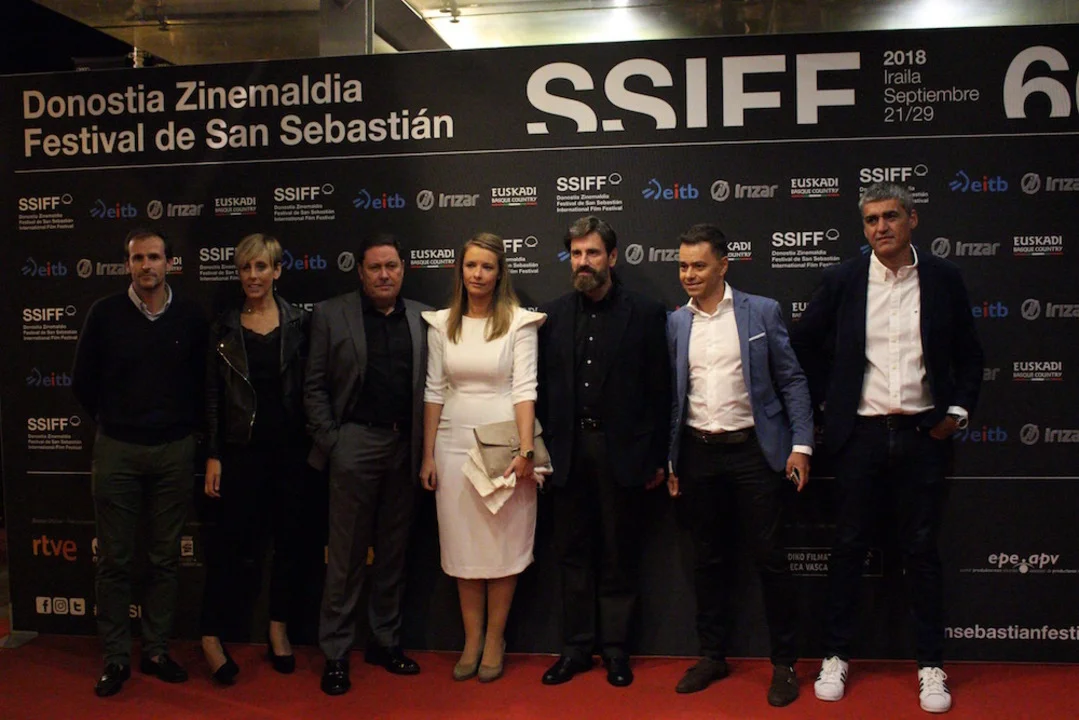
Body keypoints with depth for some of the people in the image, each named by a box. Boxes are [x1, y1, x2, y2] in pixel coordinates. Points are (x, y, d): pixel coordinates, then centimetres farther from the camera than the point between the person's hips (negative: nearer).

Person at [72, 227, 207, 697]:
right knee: (114, 559, 5)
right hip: (117, 450, 0)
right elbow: (83, 382, 6)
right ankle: (116, 658, 17)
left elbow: (202, 380, 9)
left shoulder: (190, 317, -1)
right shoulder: (105, 314, -3)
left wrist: (187, 425, 5)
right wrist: (112, 420, 11)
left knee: (165, 557, 9)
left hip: (174, 450, 1)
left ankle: (156, 651, 21)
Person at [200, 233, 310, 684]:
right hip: (242, 449, -1)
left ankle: (279, 629, 25)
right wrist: (213, 456, -2)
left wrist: (313, 444, -1)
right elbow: (213, 396, 2)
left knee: (288, 539, 9)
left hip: (289, 448, 1)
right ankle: (211, 636, 13)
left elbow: (309, 388, 3)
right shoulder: (225, 327, 2)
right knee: (235, 542, 1)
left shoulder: (298, 323, 2)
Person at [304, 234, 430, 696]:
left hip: (404, 447, 3)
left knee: (393, 552, 13)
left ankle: (386, 641, 25)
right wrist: (329, 441, -7)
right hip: (356, 443, -3)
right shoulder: (331, 315, 1)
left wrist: (425, 445, 0)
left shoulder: (422, 319, 8)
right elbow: (315, 386, 0)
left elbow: (429, 384, 6)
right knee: (346, 555, 3)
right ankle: (335, 654, 13)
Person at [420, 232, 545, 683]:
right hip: (455, 444, 3)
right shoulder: (442, 324, 5)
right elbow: (434, 391, 6)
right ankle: (472, 640, 22)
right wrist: (428, 456, 4)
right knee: (463, 545, 9)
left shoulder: (519, 322, -4)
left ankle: (494, 640, 21)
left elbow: (524, 388, -9)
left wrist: (526, 450, -17)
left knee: (503, 544, 6)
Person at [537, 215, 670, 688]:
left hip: (622, 451, -2)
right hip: (569, 450, 3)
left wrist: (657, 457, -4)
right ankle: (576, 647, 23)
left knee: (619, 556, 8)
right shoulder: (554, 315, 7)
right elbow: (544, 386, 7)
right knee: (574, 554, 11)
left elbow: (659, 390, -2)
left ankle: (616, 649, 21)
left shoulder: (645, 314, -2)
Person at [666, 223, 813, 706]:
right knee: (709, 559, 12)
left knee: (770, 558, 0)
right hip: (698, 454, 3)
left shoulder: (761, 312, -1)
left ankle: (784, 663, 15)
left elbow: (792, 381, -1)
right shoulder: (675, 323, 7)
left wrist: (801, 444, -8)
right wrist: (669, 459, 7)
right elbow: (672, 394, 9)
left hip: (753, 450, -3)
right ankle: (713, 655, 26)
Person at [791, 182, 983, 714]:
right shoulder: (843, 280, 0)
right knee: (848, 547, 8)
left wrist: (958, 411, 3)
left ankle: (931, 665, 21)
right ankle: (836, 656, 21)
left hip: (923, 434, 0)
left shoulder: (943, 278, 1)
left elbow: (968, 353, 10)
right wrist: (825, 401, 5)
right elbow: (802, 343, 9)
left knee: (922, 550, 8)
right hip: (861, 435, 0)